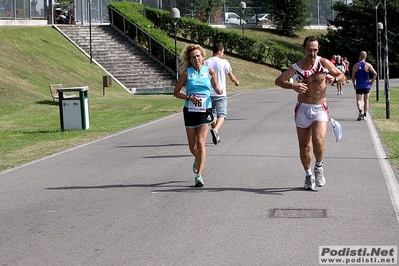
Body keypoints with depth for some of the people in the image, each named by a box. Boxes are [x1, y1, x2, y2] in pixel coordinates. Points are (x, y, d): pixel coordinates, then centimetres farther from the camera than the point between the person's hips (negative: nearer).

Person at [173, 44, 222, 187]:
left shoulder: (209, 71, 2)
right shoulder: (186, 73, -1)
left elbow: (215, 85, 18)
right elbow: (176, 92, 2)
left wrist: (218, 90, -5)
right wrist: (189, 98, -14)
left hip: (205, 111, -1)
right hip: (190, 111, 1)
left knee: (200, 143, -13)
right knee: (192, 146, 8)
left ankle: (199, 175, -9)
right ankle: (198, 160, 42)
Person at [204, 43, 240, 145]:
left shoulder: (206, 63, 2)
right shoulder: (224, 62, -5)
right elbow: (232, 77, 4)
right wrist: (237, 82, 25)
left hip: (209, 94, 3)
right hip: (220, 94, -3)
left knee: (213, 115, 15)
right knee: (222, 115, -3)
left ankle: (216, 136, 22)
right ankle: (215, 130, -30)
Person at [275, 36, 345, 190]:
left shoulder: (324, 63, -5)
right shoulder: (297, 67, -4)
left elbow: (342, 75, 7)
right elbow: (278, 80, -4)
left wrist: (334, 78, -17)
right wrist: (293, 86, -23)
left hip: (320, 108, -1)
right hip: (303, 108, 1)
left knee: (318, 141, -21)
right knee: (304, 147, 6)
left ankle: (319, 167, 8)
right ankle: (308, 175, 28)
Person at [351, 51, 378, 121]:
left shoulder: (355, 65, 0)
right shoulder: (368, 65, -4)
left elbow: (353, 76, 0)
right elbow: (375, 74, -13)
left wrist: (354, 85, 11)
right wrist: (372, 81, 1)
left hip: (358, 86, 0)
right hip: (366, 86, 0)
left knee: (358, 100, 1)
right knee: (366, 101, 11)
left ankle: (360, 111, -25)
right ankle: (365, 115, 12)